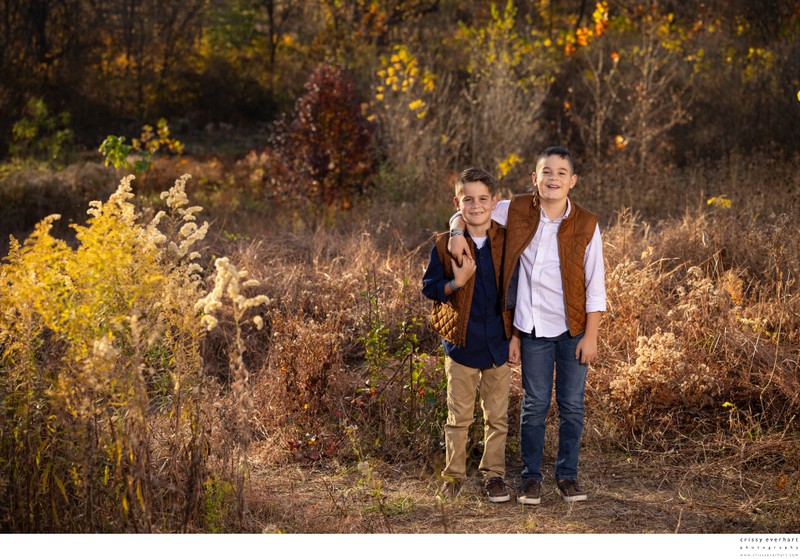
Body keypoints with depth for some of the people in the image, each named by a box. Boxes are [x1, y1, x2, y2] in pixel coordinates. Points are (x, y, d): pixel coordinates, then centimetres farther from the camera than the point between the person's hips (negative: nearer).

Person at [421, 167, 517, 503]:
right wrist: (456, 283, -21)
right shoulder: (445, 244, -5)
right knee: (459, 415, 8)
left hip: (499, 343, 2)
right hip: (461, 343, -1)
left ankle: (493, 474, 22)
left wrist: (517, 332, 1)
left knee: (497, 415, 10)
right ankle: (454, 474, 21)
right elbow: (428, 287, -2)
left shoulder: (507, 242, -1)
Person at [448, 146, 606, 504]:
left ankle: (567, 474, 22)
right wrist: (457, 232, -13)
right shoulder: (516, 211, -3)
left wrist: (591, 335, -5)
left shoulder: (586, 225, -6)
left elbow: (595, 285, -3)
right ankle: (531, 477, 19)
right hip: (534, 328, 0)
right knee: (534, 405, 7)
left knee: (571, 404, 7)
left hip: (573, 329, 0)